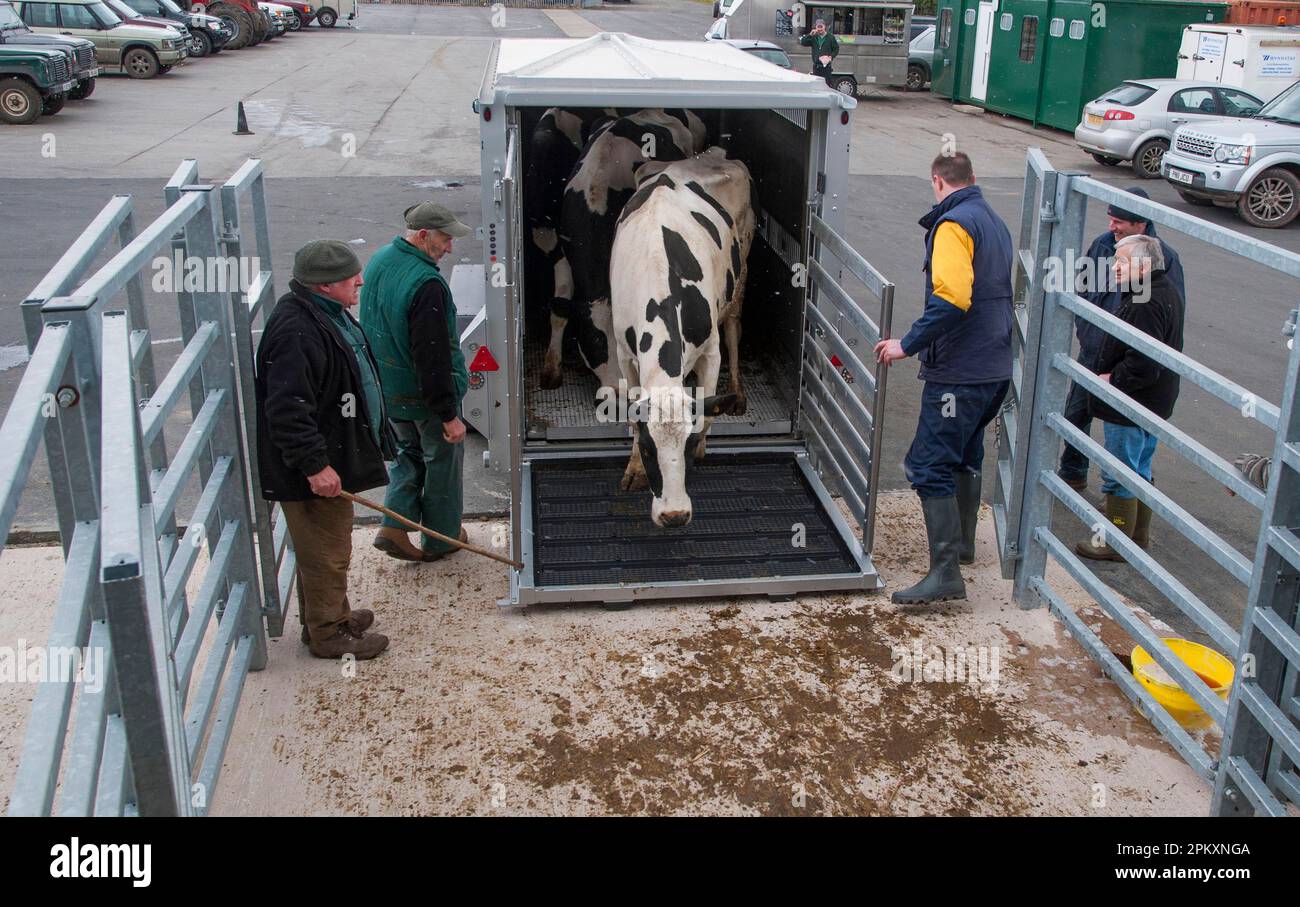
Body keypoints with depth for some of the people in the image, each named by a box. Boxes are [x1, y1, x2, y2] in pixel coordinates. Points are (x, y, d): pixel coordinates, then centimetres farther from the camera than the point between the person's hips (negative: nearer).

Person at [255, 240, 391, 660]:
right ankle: (327, 634, 17)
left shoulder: (328, 314, 10)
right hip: (316, 472, -11)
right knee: (325, 552, 3)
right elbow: (287, 408, -30)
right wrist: (314, 464, -29)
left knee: (329, 546, 23)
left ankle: (333, 614, 39)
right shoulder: (297, 332, -26)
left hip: (332, 456, 11)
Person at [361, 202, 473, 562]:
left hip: (388, 389, 8)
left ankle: (394, 527, 17)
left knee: (410, 452, 26)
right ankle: (439, 539, 27)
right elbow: (433, 357, -28)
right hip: (425, 395, -8)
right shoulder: (426, 283, -29)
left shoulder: (379, 261, 0)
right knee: (442, 461, 12)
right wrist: (449, 415, -22)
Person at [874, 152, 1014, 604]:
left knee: (929, 465, -8)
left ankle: (946, 571, -10)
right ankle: (963, 543, 39)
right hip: (996, 367, 10)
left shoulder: (954, 224, -14)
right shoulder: (995, 223, 16)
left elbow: (951, 298, -27)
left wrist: (908, 344, -22)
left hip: (958, 371, -10)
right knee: (966, 455, 24)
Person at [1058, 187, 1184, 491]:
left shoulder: (1164, 258, -15)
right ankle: (1072, 473, 36)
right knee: (1075, 415, 16)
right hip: (1091, 352, 5)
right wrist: (1083, 326, 6)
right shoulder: (1102, 244, -1)